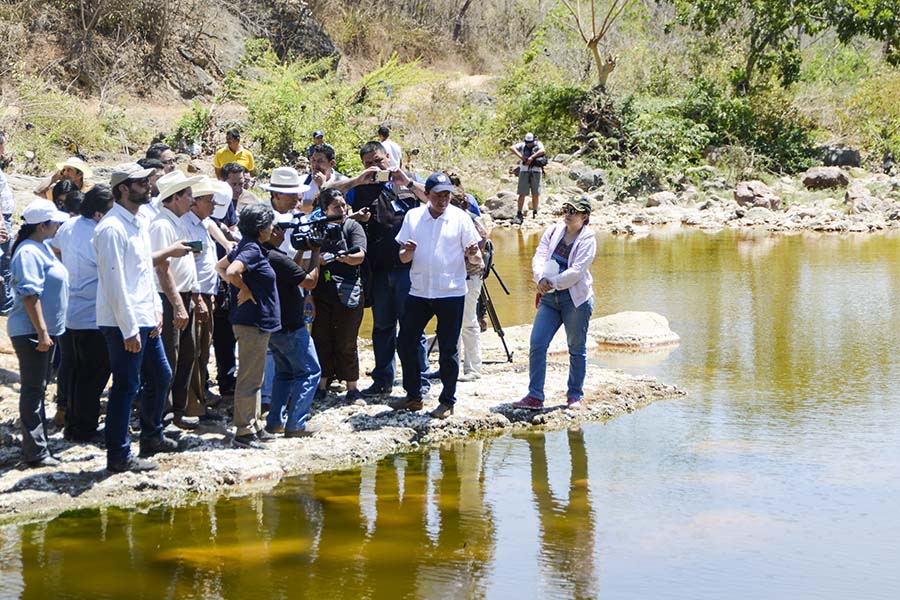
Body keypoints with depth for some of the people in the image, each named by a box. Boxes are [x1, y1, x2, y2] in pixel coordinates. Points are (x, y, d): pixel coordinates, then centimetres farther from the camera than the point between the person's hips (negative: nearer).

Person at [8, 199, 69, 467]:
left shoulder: (42, 248, 13)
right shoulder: (28, 253, -19)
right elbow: (30, 296, -24)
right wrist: (42, 332, -25)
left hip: (44, 330, 10)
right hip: (30, 332, -10)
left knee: (38, 387, 16)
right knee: (33, 389, -7)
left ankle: (39, 443, 25)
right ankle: (35, 452, -4)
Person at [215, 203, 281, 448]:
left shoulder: (245, 246, 11)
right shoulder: (252, 250, -18)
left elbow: (220, 267, 21)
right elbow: (231, 272, -34)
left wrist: (240, 287, 11)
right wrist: (245, 290, -17)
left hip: (257, 323, 10)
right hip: (253, 322, -10)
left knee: (253, 378, 17)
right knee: (249, 379, -4)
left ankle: (255, 426, 25)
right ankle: (244, 431, 0)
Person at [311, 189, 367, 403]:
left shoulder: (352, 227, -1)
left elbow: (360, 255, -16)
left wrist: (346, 257, -36)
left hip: (348, 294, -3)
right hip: (321, 294, 3)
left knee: (346, 344, 1)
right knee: (321, 340, 7)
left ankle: (352, 388, 11)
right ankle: (321, 386, 18)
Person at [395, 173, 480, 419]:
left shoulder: (460, 217, -1)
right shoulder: (413, 217, 5)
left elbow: (471, 253, 2)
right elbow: (403, 258, 8)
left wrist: (472, 252, -21)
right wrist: (408, 251, -14)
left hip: (451, 292, -3)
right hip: (419, 291, 3)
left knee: (448, 349, 2)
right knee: (405, 343, 2)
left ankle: (447, 401, 13)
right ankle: (413, 396, 17)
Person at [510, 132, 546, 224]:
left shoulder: (538, 144, 2)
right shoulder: (522, 145, 7)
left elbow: (542, 151, -18)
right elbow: (512, 148, -6)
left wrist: (532, 157, -25)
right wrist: (520, 156, -17)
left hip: (536, 171, 0)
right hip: (524, 171, 0)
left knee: (535, 194, 5)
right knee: (522, 194, -4)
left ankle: (535, 212, 18)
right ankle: (519, 214, -2)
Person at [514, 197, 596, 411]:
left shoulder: (587, 239, -8)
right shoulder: (554, 231, 6)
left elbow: (576, 272, -17)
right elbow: (539, 256, -2)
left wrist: (552, 283, -17)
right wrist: (541, 278, -20)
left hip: (576, 299, -4)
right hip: (550, 298, 4)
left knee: (577, 348, 6)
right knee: (537, 344, -4)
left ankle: (575, 396, 19)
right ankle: (535, 396, 0)